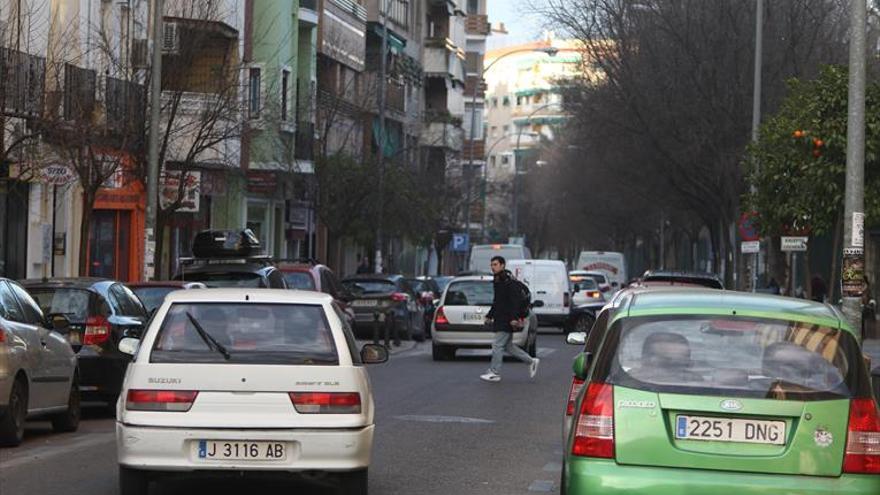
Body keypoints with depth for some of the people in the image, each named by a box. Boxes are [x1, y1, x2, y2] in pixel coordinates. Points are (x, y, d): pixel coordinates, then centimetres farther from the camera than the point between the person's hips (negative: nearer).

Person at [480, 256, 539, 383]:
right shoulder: (497, 281, 16)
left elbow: (514, 301, -20)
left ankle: (494, 373, -4)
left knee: (497, 345, -8)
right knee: (508, 346, 14)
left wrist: (513, 318, -26)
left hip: (506, 320, -10)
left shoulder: (508, 281, -14)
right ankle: (531, 361, 23)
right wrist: (490, 316, 23)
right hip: (500, 319, 10)